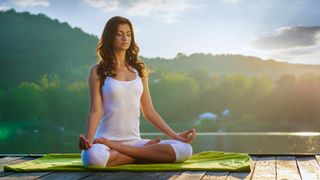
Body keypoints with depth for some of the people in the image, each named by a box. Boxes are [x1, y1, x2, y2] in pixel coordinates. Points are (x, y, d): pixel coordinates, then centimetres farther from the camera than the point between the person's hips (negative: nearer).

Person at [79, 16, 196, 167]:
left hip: (134, 141, 4)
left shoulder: (138, 69, 14)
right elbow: (95, 110, -6)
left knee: (185, 150, -19)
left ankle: (117, 148, -15)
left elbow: (149, 112, 15)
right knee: (94, 157, -41)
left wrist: (175, 136, 9)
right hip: (106, 140, -3)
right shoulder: (98, 71, 3)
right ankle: (147, 152, -16)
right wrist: (88, 139, -24)